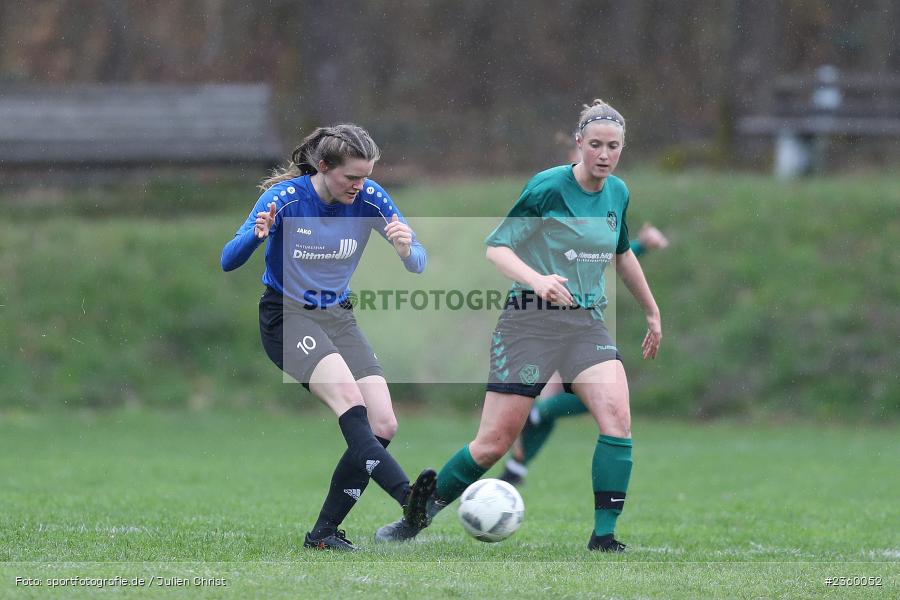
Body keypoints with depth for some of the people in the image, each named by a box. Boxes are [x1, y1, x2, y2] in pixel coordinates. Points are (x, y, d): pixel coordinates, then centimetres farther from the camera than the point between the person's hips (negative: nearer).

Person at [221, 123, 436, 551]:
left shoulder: (369, 199, -5)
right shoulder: (285, 197, -15)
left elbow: (418, 263, -7)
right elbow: (228, 261, -16)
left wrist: (407, 249, -31)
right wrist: (256, 235, -38)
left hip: (338, 316, 5)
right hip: (286, 318, -5)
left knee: (383, 424, -12)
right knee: (349, 399, -31)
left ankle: (325, 532, -4)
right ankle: (408, 496, -44)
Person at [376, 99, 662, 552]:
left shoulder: (617, 193, 7)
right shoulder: (548, 187, -11)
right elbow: (496, 246, -11)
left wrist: (652, 311, 31)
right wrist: (537, 279, -29)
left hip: (586, 322, 5)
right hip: (530, 321, -5)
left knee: (617, 418, -20)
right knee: (494, 442, -4)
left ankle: (603, 537, -13)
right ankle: (416, 517, 15)